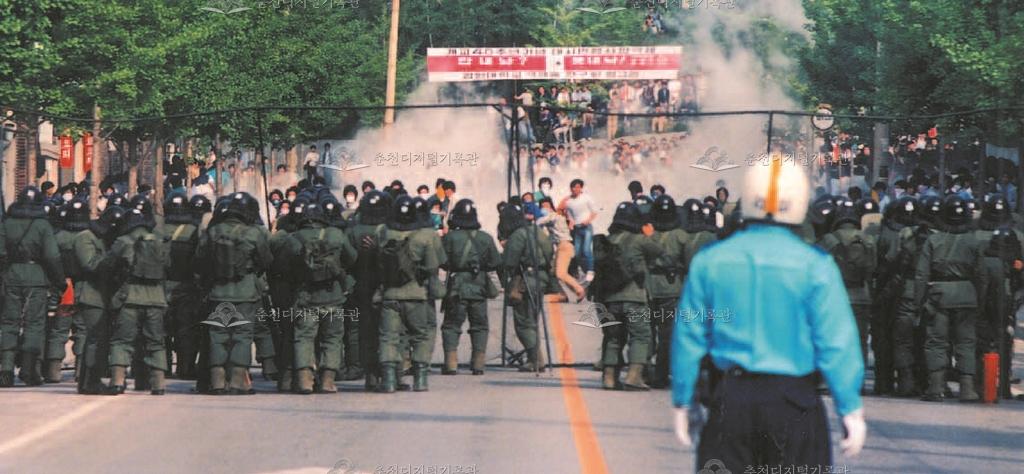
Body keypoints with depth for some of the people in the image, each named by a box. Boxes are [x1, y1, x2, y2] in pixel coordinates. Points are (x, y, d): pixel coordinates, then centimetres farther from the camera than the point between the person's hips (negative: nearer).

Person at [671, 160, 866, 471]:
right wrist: (851, 410, -1)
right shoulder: (815, 266, -8)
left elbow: (689, 337, 4)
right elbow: (836, 344, -8)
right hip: (793, 404, -2)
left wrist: (682, 402, 14)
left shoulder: (709, 261, 0)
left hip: (729, 399, 2)